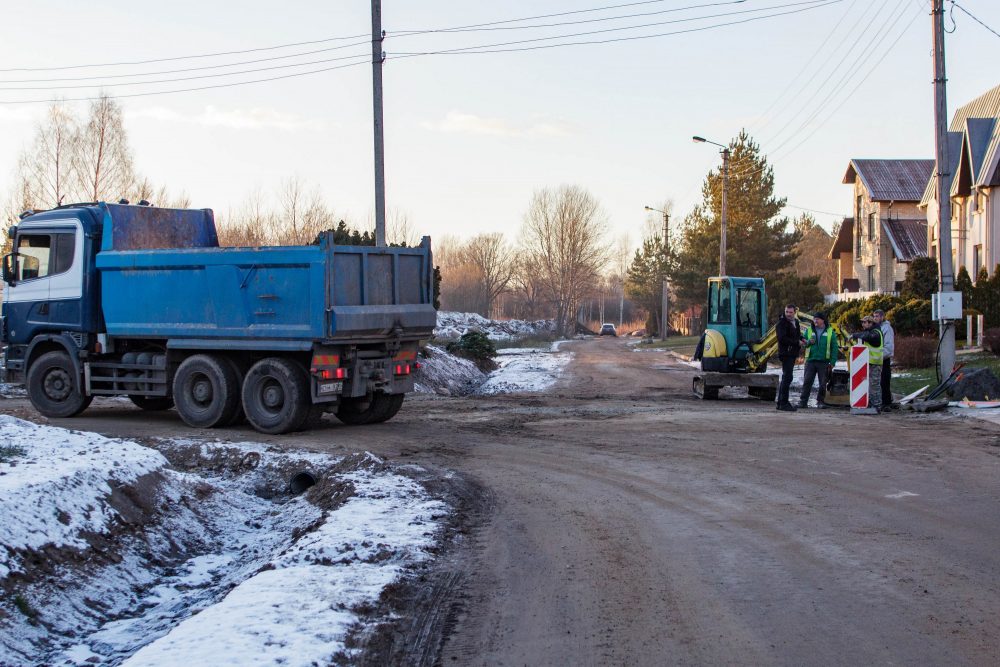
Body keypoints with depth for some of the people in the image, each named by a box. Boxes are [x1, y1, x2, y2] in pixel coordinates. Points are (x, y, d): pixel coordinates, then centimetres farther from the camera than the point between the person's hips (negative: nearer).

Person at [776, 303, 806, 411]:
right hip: (785, 353, -9)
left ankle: (781, 402, 20)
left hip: (792, 353, 9)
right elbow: (782, 339, -20)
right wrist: (797, 342, -16)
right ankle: (783, 403, -12)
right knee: (787, 377, -13)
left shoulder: (795, 322, 16)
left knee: (785, 378, 13)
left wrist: (801, 339, 7)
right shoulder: (781, 323, -11)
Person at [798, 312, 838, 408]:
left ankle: (820, 401, 13)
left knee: (823, 383, 3)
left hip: (823, 362, -1)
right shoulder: (809, 331, 9)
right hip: (810, 361, 1)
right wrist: (808, 342, -12)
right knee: (807, 381, -3)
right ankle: (803, 401, -1)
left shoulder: (830, 332, 4)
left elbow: (834, 348, 2)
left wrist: (832, 362, -4)